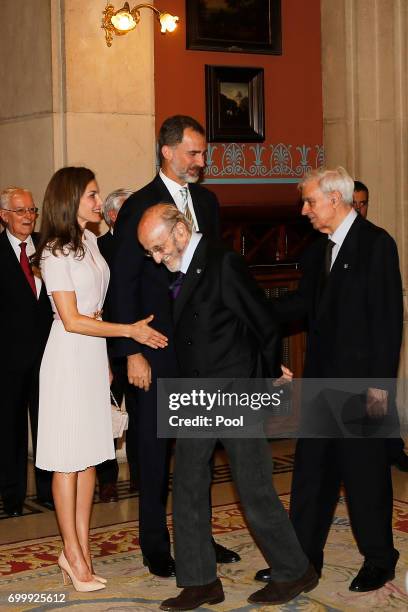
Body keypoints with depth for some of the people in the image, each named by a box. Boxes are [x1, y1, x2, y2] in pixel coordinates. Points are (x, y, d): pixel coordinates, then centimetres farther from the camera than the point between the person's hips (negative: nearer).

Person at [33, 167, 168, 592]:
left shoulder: (90, 242, 11)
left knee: (89, 456, 9)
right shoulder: (54, 253, -13)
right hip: (69, 358, -8)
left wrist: (107, 360, 16)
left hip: (95, 355, 8)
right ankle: (74, 556, 8)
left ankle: (81, 549, 16)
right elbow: (72, 320, -15)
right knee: (68, 460, 0)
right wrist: (130, 331, -13)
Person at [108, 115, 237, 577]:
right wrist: (132, 353, -14)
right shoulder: (139, 207, -9)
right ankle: (155, 546, 19)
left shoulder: (207, 201, 10)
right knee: (154, 448, 6)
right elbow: (123, 286, -10)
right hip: (157, 350, -6)